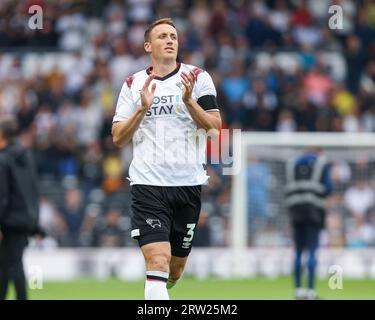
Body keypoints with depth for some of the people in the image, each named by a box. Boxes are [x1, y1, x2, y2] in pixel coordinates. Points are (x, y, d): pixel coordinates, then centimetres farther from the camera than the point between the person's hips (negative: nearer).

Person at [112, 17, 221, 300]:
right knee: (158, 261, -19)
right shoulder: (133, 84, 8)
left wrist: (189, 101, -19)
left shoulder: (198, 78, 5)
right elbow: (118, 139, 4)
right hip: (147, 184, -1)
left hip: (188, 184, 1)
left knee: (175, 271, 11)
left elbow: (214, 127, -4)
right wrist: (142, 108, -10)